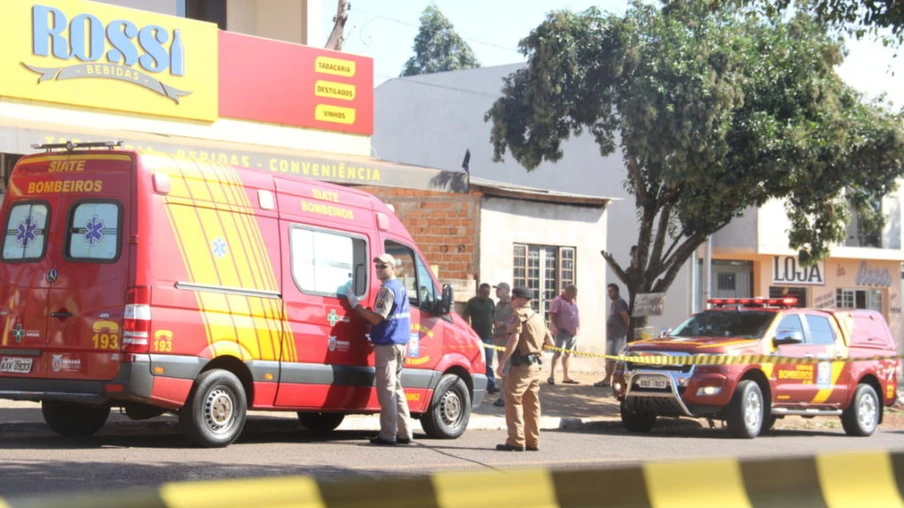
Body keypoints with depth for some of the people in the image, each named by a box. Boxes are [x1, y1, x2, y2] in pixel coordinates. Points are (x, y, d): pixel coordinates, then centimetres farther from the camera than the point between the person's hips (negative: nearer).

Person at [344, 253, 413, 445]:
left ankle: (388, 435, -9)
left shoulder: (387, 289, -14)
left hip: (387, 344, -10)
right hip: (400, 343, 10)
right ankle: (404, 433, 17)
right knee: (395, 388, 15)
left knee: (386, 390, -8)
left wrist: (355, 304, -13)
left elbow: (376, 318, -19)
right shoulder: (400, 288, 18)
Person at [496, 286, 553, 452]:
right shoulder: (538, 318, 18)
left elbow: (514, 339, -21)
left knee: (513, 401, -5)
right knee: (531, 404, 12)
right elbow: (550, 342, 20)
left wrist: (503, 361, -19)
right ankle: (533, 441, 14)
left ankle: (516, 441, -9)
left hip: (521, 365, -9)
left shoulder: (519, 315, -9)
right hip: (535, 365, 9)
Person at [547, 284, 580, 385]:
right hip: (563, 332, -8)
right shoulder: (558, 301, -7)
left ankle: (566, 376, 16)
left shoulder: (573, 301, 18)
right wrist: (557, 328, -21)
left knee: (567, 354, 11)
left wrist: (577, 328, 15)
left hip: (573, 332, 8)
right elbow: (552, 315, -14)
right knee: (558, 353, -14)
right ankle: (551, 375, -17)